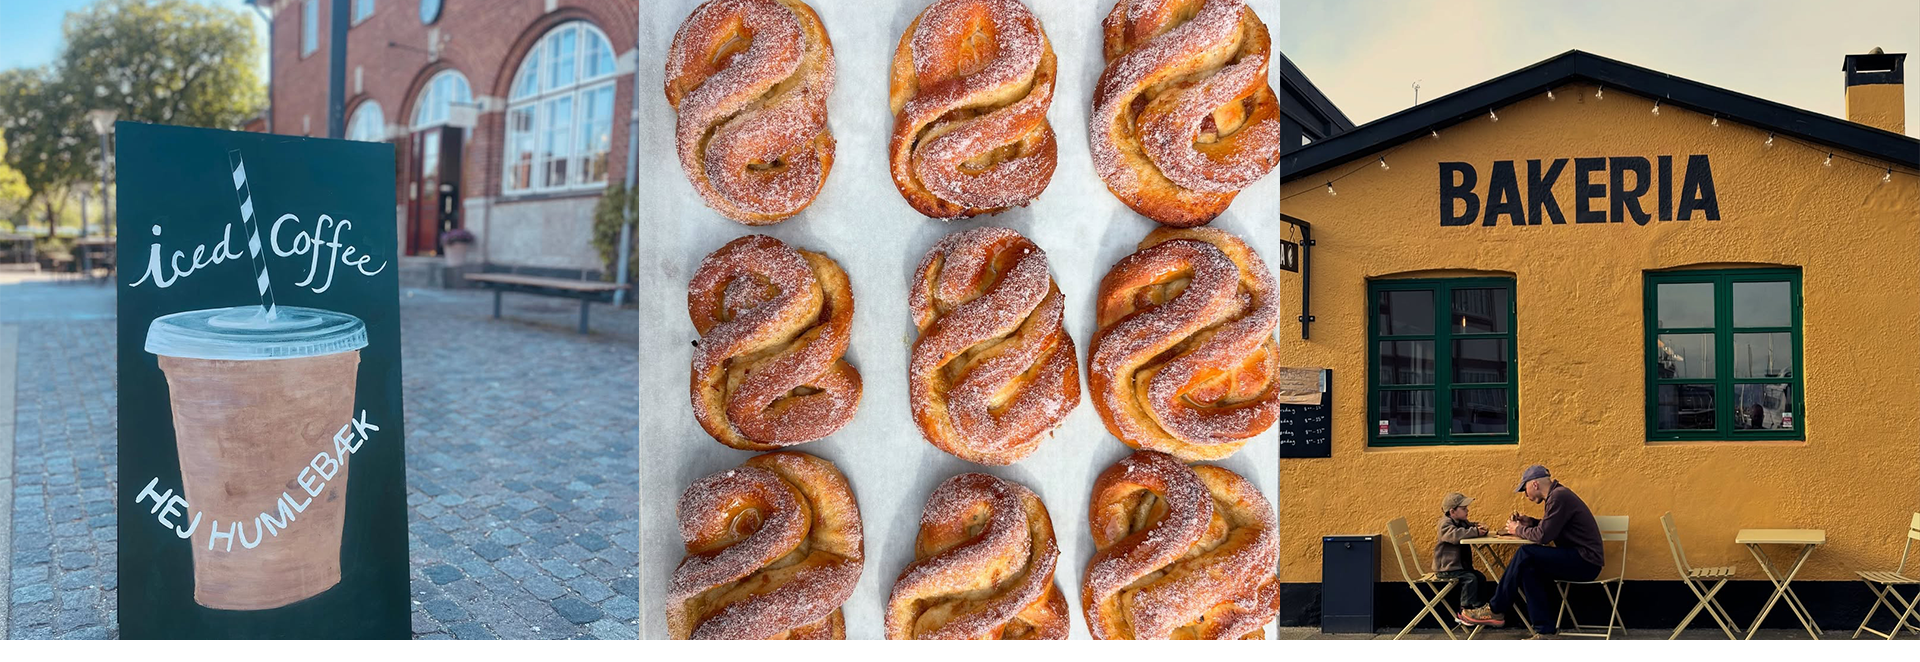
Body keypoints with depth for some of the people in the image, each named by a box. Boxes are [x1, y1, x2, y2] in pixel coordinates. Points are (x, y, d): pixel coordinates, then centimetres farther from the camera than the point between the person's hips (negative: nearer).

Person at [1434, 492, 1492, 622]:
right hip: (1446, 568, -10)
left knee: (1481, 577, 4)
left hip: (1461, 565, 10)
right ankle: (1466, 610, -15)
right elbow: (1455, 535, -38)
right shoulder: (1445, 524, -19)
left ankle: (1481, 607, 12)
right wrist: (1476, 531, -36)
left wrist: (1480, 527, -4)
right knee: (1470, 578, -23)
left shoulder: (1463, 522, 12)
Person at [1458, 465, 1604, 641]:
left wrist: (1519, 530, -2)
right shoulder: (1558, 495, 16)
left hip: (1585, 562, -10)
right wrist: (1531, 522, 14)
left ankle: (1495, 611, -10)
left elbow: (1543, 536, -19)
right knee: (1528, 571, -4)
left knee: (1526, 554, -19)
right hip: (1579, 560, 10)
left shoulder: (1559, 497, -16)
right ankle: (1545, 632, -6)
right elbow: (1551, 527, 30)